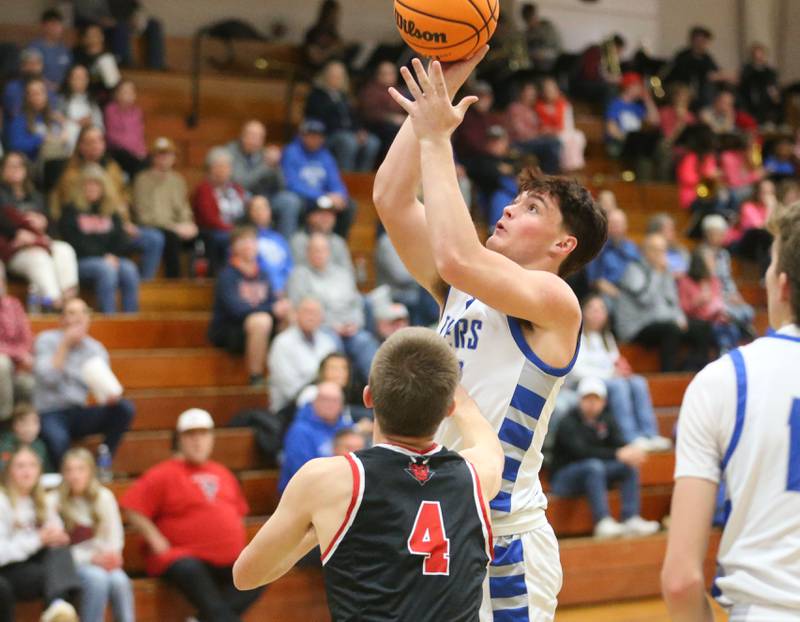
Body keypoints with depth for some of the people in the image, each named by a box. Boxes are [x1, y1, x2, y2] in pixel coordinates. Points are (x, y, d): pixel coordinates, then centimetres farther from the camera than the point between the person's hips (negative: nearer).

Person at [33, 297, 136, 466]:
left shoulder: (96, 349, 6)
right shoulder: (46, 340, -5)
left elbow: (105, 387, 2)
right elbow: (47, 378, -19)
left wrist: (110, 395, -22)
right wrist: (65, 344, -19)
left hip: (79, 414, 5)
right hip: (50, 414, -5)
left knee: (125, 408, -18)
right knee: (58, 439, -39)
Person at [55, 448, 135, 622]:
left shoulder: (104, 496, 3)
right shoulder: (55, 501, -7)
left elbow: (115, 536, 6)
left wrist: (111, 554, -16)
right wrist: (90, 558, -17)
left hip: (102, 561, 3)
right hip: (72, 564, -3)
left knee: (120, 580, -29)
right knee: (97, 578, -34)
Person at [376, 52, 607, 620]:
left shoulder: (554, 300, -8)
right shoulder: (463, 291, 14)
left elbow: (458, 257, -25)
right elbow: (391, 200, 8)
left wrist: (437, 137, -18)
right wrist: (436, 96, 2)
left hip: (504, 538, -7)